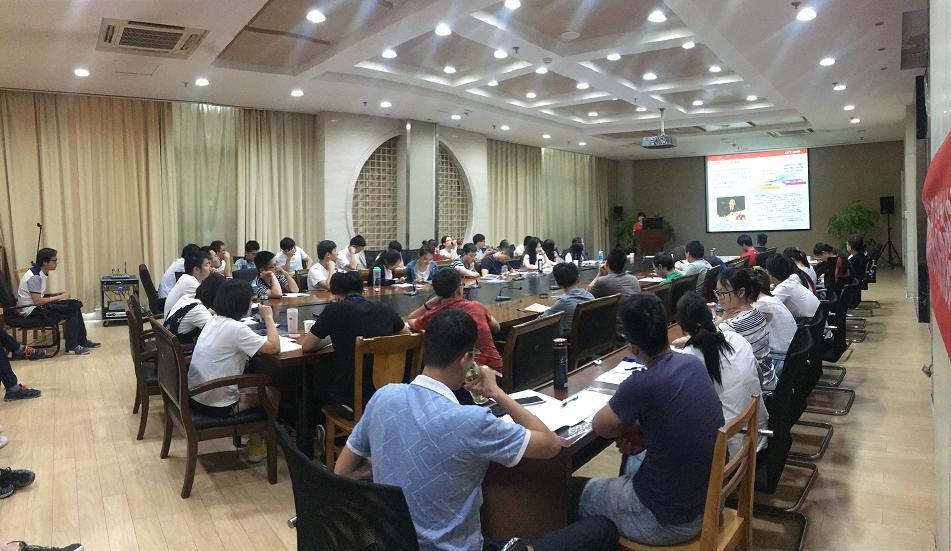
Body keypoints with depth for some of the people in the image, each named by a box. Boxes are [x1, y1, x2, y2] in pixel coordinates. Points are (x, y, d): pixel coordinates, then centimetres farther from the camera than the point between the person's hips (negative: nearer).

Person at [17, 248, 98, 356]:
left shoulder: (42, 273, 9)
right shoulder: (35, 277, -21)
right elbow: (37, 301, -25)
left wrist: (58, 294, 1)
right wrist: (59, 297, -15)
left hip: (39, 306, 10)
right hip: (32, 311, -10)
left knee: (75, 305, 4)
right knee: (71, 311, -18)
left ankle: (82, 341, 9)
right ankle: (71, 347, -11)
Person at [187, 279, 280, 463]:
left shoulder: (213, 320, 3)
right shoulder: (236, 329, -23)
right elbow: (274, 347, -24)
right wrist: (269, 318, -12)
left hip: (194, 396, 8)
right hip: (217, 406, -8)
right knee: (272, 394, 10)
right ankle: (256, 446, 21)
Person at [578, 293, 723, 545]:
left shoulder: (642, 383, -29)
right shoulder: (694, 363, -6)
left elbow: (599, 426, -11)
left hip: (673, 520, -7)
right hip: (711, 498, 7)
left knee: (576, 493, 16)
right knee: (635, 461, 35)